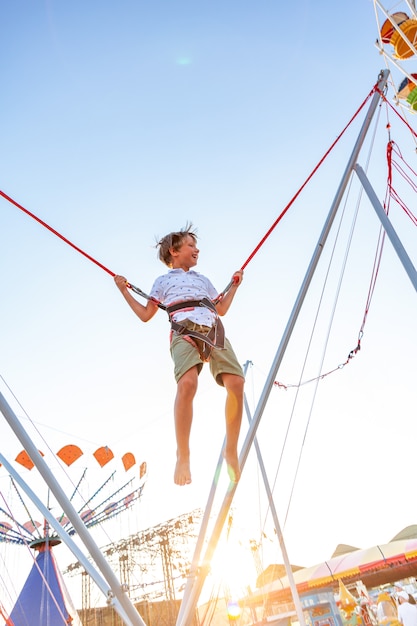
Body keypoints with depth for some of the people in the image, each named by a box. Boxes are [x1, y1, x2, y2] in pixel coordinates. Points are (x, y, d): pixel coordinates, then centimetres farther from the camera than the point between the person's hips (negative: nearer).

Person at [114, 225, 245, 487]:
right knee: (187, 383, -33)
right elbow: (145, 315, 21)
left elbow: (222, 309, 37)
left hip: (214, 332, 4)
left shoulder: (203, 279, 35)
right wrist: (124, 291, 18)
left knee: (237, 382, -20)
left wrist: (235, 285, 38)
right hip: (184, 333, -4)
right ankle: (183, 456, -23)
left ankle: (231, 450, -5)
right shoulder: (163, 281, 25)